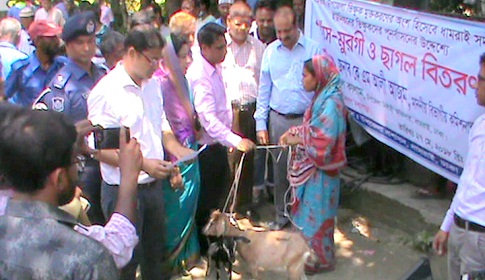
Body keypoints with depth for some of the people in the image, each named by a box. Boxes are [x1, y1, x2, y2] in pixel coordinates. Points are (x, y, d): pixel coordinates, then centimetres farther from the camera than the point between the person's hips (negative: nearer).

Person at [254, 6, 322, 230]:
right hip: (278, 120, 3)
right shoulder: (270, 51, 2)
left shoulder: (314, 49, -6)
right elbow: (263, 89, 7)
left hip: (306, 120, -2)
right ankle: (281, 215, 27)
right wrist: (261, 123, 4)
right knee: (280, 170, 11)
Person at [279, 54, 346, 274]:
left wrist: (297, 140, -17)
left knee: (317, 216, 8)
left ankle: (324, 260, 26)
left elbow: (322, 143, -28)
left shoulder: (331, 104, -26)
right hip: (311, 168, 9)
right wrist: (293, 132, -3)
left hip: (320, 171, -9)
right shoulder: (322, 97, 3)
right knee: (311, 212, 22)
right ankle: (316, 253, 40)